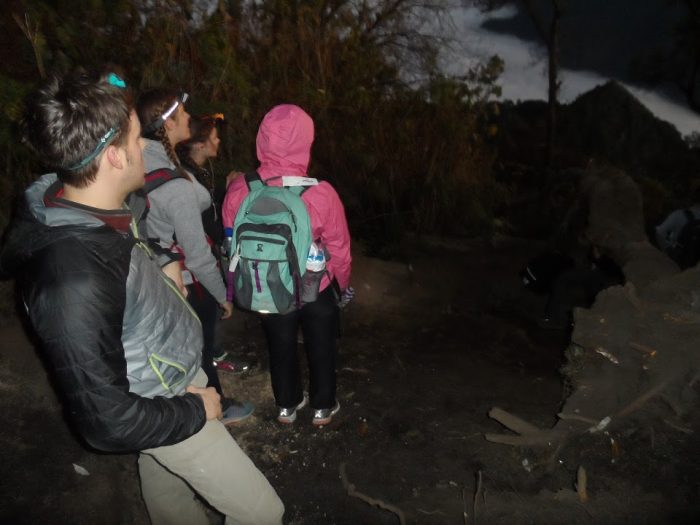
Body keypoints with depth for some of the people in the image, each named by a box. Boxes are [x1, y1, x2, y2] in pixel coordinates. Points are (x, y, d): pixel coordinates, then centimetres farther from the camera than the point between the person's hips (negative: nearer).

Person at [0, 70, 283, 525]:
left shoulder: (100, 212, -11)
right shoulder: (74, 277, -38)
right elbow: (106, 420, -30)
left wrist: (158, 271, 8)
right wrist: (194, 411, -18)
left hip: (172, 375, 8)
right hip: (164, 407, -8)